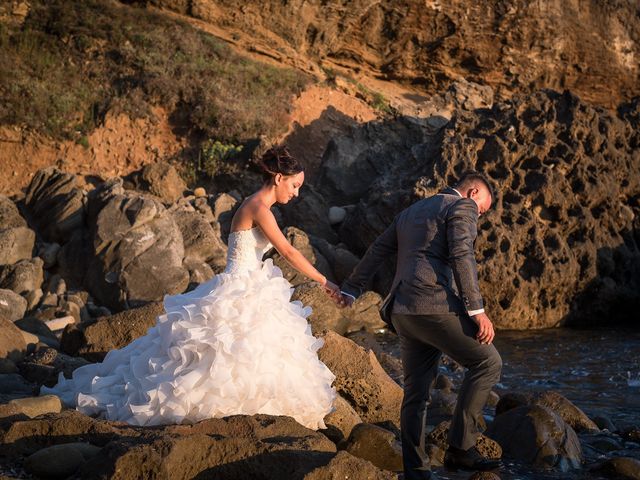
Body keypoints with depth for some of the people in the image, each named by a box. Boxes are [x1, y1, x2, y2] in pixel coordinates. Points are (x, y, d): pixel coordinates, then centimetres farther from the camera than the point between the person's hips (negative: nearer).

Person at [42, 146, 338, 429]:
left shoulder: (257, 207, 15)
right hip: (238, 292, -10)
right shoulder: (258, 207, -15)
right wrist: (323, 281, -15)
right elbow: (288, 252, -19)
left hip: (247, 292, 10)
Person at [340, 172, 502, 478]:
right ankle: (460, 447, -8)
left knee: (416, 392, 11)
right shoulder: (462, 207, 2)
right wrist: (476, 310, -16)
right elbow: (461, 256, -13)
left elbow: (376, 252, 29)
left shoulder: (410, 212, 26)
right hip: (435, 304, -8)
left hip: (403, 312, 8)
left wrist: (351, 290, 38)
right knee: (486, 362, -3)